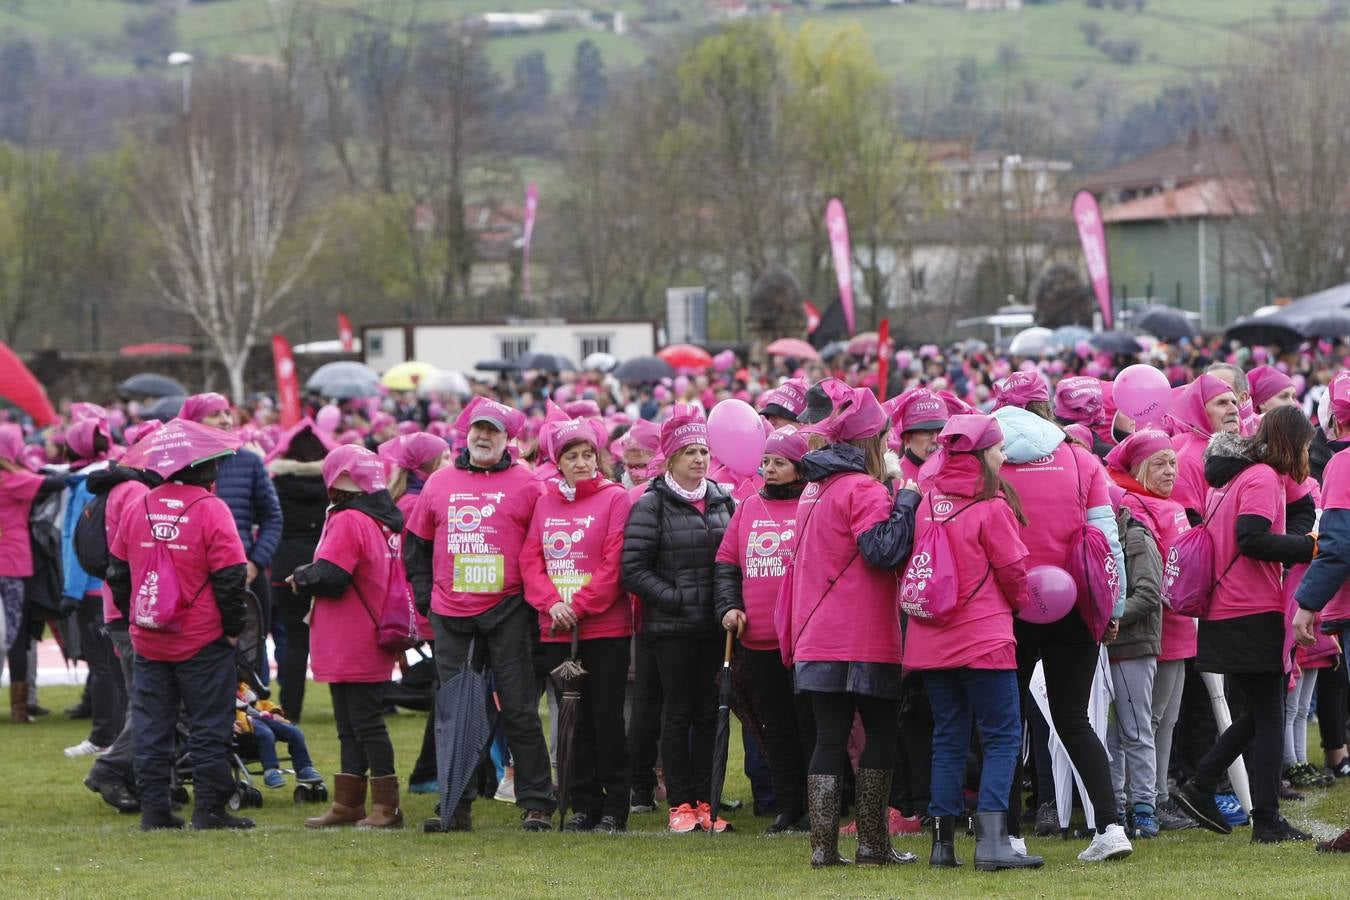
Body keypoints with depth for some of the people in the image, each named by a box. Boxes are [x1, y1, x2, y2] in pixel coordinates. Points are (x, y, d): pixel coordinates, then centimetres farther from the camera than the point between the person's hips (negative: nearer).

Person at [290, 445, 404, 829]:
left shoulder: (348, 521, -17)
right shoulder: (385, 521, 12)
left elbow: (328, 577, -23)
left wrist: (300, 579, -2)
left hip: (351, 649, -9)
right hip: (371, 648, 9)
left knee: (363, 725, -5)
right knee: (353, 726, 14)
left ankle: (386, 807, -3)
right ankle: (348, 803, 19)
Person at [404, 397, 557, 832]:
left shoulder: (525, 484, -1)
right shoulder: (440, 483, 10)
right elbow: (415, 543, 19)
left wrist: (533, 598, -5)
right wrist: (425, 596, 10)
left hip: (507, 612, -4)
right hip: (450, 614, 4)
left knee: (519, 709, -2)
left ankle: (536, 804, 2)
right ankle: (457, 807, 12)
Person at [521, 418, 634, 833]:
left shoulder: (614, 498, -3)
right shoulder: (545, 502, 11)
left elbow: (614, 562, -10)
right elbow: (530, 560, 6)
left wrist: (580, 607, -13)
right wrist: (552, 603, -9)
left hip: (606, 629, -4)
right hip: (556, 630, 4)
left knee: (607, 718, -3)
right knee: (574, 720, 7)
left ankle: (614, 809, 3)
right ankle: (584, 806, 14)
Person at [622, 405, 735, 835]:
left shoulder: (723, 501, 10)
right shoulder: (652, 505, -4)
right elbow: (633, 568, -8)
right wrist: (674, 598, -15)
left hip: (714, 625, 4)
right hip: (671, 627, -4)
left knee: (709, 713, 5)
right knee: (678, 712, 0)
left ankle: (705, 802, 9)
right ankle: (680, 803, 5)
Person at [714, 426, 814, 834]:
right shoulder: (748, 509, 13)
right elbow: (726, 564, 16)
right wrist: (728, 606, 2)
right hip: (758, 640, 6)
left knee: (810, 725, -2)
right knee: (777, 728, 10)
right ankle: (786, 808, 16)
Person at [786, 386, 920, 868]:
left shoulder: (815, 489, 15)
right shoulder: (864, 489, -12)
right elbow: (885, 549, -21)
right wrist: (906, 501, -10)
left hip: (817, 641, 7)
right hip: (864, 641, -7)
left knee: (829, 738, 7)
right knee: (882, 732, 5)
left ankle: (823, 845, 1)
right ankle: (872, 842, 3)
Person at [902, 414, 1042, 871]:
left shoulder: (927, 503, 3)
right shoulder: (991, 507, -12)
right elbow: (1012, 568, -5)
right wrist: (1021, 603, 15)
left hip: (931, 640, 6)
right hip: (983, 638, -6)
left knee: (948, 738, 13)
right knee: (1003, 736, -1)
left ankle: (943, 841, 11)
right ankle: (991, 840, -12)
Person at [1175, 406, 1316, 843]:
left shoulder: (1230, 478, 16)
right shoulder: (1263, 477, -12)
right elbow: (1252, 538, -24)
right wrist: (1309, 546, -17)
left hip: (1222, 613, 9)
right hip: (1255, 614, -9)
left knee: (1260, 712, 18)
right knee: (1269, 717, -2)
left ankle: (1200, 788, 14)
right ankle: (1268, 821, 0)